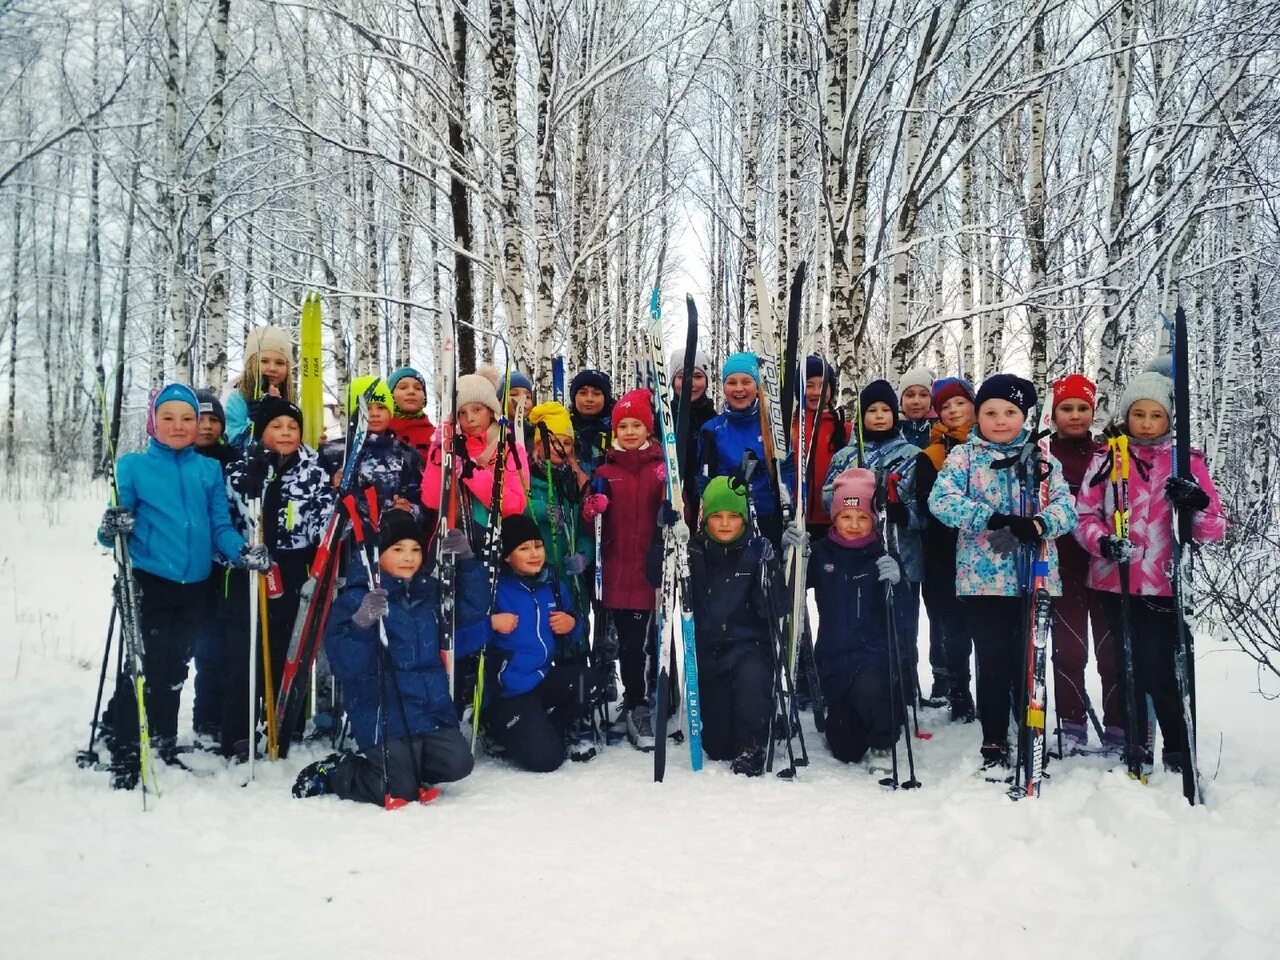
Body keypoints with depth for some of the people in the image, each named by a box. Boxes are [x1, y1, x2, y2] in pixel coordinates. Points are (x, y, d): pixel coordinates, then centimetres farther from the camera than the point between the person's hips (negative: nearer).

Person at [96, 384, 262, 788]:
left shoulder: (209, 469, 7)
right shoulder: (133, 465, -1)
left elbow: (220, 526, 6)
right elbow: (117, 524, -3)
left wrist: (244, 552, -12)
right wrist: (112, 529, -25)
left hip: (193, 586, 4)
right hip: (147, 584, -4)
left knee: (174, 672, 15)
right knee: (144, 670, -7)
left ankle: (164, 750, 30)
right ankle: (125, 761, 6)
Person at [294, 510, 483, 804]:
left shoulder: (430, 592, 11)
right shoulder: (355, 599, -8)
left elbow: (474, 607, 13)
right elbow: (344, 666, -14)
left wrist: (467, 561, 1)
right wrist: (360, 625, -33)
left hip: (433, 710, 6)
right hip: (384, 718, -5)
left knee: (457, 763, -15)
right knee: (400, 791, -13)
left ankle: (402, 765, 14)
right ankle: (330, 774, 13)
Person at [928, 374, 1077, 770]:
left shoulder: (1043, 459, 10)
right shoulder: (964, 456, 4)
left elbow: (1066, 505, -1)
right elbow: (942, 500, -12)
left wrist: (1039, 523, -23)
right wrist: (996, 519, -23)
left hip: (1035, 578, 2)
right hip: (983, 578, -1)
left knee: (1029, 662, 6)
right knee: (993, 663, 2)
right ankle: (994, 745, 15)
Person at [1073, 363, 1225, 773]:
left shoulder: (1187, 461, 2)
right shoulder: (1107, 458, 4)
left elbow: (1215, 529, 0)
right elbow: (1084, 515, 2)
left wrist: (1198, 505, -22)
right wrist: (1103, 540, -19)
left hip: (1165, 586, -2)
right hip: (1117, 582, 2)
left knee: (1159, 670, -6)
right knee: (1130, 667, 13)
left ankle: (1178, 753, 10)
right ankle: (1135, 746, 28)